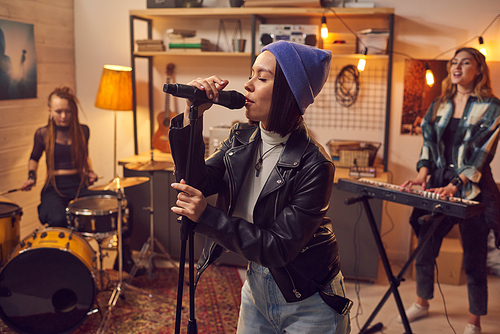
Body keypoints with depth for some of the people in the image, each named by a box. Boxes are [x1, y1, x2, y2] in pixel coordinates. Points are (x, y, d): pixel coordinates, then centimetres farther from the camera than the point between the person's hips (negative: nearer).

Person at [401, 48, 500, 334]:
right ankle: (422, 304, 33)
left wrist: (455, 187, -22)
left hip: (472, 190, -4)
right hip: (438, 186, 4)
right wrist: (423, 174, -9)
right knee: (424, 253, 11)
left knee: (474, 261, 4)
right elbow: (428, 144, 9)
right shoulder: (439, 106, 11)